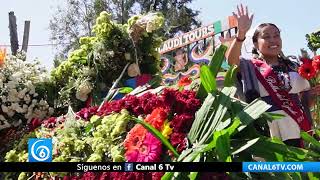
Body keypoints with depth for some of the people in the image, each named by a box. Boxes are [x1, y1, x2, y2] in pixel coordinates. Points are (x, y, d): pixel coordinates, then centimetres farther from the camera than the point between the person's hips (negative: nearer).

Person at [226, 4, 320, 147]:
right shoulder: (250, 67, 2)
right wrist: (241, 33, -32)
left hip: (296, 130, 4)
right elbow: (231, 59, -19)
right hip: (266, 130, -3)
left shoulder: (293, 67, 15)